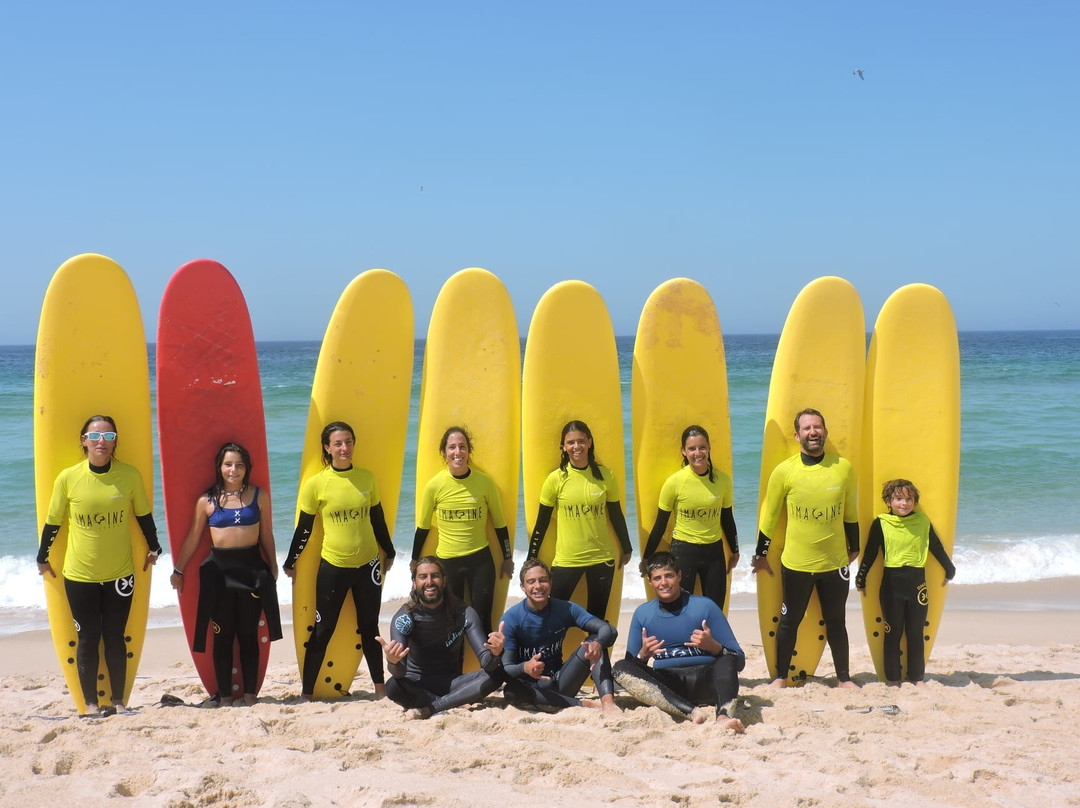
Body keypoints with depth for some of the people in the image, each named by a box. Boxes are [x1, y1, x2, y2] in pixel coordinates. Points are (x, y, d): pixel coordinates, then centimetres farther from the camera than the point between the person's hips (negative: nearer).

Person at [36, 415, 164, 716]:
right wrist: (42, 557, 12)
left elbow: (144, 515, 8)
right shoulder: (68, 478, -8)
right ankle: (90, 703, 17)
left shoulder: (130, 475, -7)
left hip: (120, 574, 0)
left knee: (115, 638, 8)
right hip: (79, 575, 0)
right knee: (87, 638, 7)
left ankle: (119, 700, 20)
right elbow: (53, 521, 4)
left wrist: (153, 548, 16)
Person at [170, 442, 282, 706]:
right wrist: (178, 570, 9)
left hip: (252, 566, 0)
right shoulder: (206, 501, 2)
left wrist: (272, 568, 12)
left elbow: (267, 535, 9)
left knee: (248, 634, 6)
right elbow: (192, 538, 8)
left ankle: (250, 694, 12)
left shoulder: (259, 496, 4)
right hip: (219, 569, 0)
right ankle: (224, 695, 12)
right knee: (222, 635, 4)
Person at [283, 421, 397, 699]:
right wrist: (290, 563, 5)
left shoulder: (367, 477, 0)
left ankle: (380, 687, 24)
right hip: (332, 566, -3)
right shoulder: (316, 483, -8)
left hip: (368, 564, 3)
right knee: (323, 630, 3)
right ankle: (306, 691, 11)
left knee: (369, 628, 14)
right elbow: (304, 527, 0)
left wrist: (389, 553, 18)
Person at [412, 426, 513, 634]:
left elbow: (499, 523, 5)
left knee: (482, 621, 3)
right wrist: (415, 561, 10)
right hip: (447, 561, 0)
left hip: (481, 559, 0)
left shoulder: (485, 482, -7)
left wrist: (507, 557, 11)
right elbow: (423, 527, 5)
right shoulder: (434, 485, -8)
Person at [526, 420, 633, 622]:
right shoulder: (556, 479, -6)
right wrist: (532, 558, 4)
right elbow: (542, 521, 1)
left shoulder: (605, 475, -1)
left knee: (597, 617, 10)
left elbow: (616, 515, 9)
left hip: (602, 558, 2)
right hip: (566, 560, -2)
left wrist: (626, 549, 15)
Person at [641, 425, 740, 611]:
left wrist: (734, 551, 18)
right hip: (683, 551, -3)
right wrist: (646, 558, 2)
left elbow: (727, 519, 11)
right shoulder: (674, 482, -12)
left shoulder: (723, 480, -3)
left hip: (714, 551, 3)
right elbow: (660, 524, -2)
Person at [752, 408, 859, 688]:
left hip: (835, 562, 1)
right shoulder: (784, 471, -6)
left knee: (836, 622, 12)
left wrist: (854, 547, 19)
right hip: (796, 563, -1)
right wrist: (761, 555, 7)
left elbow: (850, 512, 13)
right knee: (789, 622, 8)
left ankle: (844, 677, 25)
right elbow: (769, 515, 3)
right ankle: (781, 676, 21)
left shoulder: (844, 468, -1)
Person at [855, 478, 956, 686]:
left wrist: (950, 571, 24)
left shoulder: (922, 522, 4)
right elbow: (870, 554, 3)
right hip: (891, 585, -2)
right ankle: (892, 679, 13)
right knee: (893, 633, 5)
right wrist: (861, 580, 6)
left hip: (917, 583, 2)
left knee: (916, 633, 8)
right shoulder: (881, 524, -3)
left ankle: (917, 677, 18)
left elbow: (937, 548, 15)